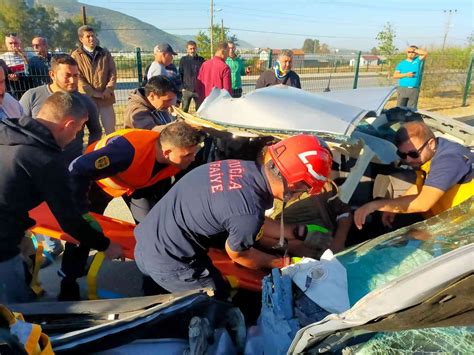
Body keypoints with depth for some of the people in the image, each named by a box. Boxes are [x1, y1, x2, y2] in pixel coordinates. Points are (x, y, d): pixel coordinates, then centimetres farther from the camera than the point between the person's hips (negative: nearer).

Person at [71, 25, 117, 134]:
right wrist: (93, 93, -13)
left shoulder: (105, 53, 13)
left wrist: (108, 90, -9)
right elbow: (77, 77, -6)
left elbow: (113, 72, 6)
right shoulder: (76, 55, 2)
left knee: (110, 130, 4)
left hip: (106, 98, 3)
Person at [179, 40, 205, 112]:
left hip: (199, 90, 1)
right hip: (187, 90, 0)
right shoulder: (183, 60, 3)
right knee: (184, 110, 3)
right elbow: (180, 75, 7)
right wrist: (182, 87, -2)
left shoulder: (201, 60, 3)